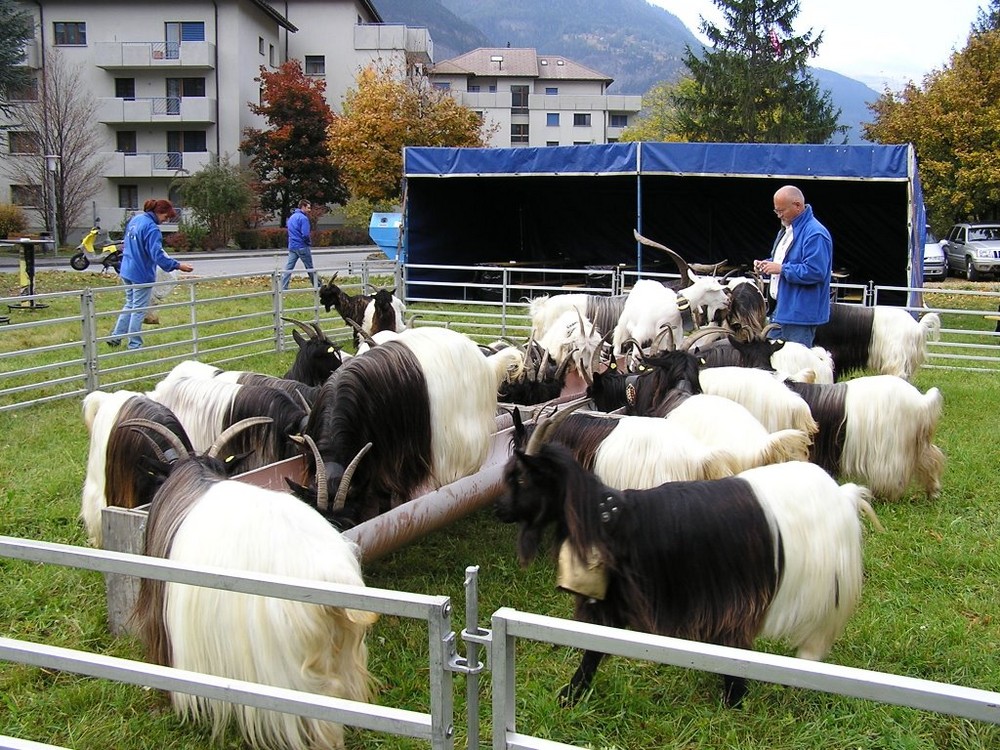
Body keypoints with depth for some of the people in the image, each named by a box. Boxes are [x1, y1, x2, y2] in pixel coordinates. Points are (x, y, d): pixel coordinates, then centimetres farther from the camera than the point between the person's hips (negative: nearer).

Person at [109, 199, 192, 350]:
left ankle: (115, 337, 22)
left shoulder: (135, 219, 6)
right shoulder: (151, 228, -22)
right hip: (142, 274, -9)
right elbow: (157, 255, -27)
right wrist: (177, 265, -24)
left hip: (126, 271, 9)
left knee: (130, 305, 21)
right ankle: (134, 344, 11)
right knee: (139, 309, 4)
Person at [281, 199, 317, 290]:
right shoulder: (303, 218, -15)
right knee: (310, 268, 5)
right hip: (302, 247, -7)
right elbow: (305, 235, -21)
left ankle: (283, 288, -3)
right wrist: (309, 243, -3)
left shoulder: (291, 217, 13)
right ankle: (317, 285, 16)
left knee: (288, 268, 3)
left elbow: (287, 227, 20)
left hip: (292, 246, 7)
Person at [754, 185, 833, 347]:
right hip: (781, 309, 10)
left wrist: (781, 269, -21)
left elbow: (815, 272, -26)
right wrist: (766, 264, 7)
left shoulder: (815, 234, -19)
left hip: (800, 314, -10)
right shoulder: (787, 229, 14)